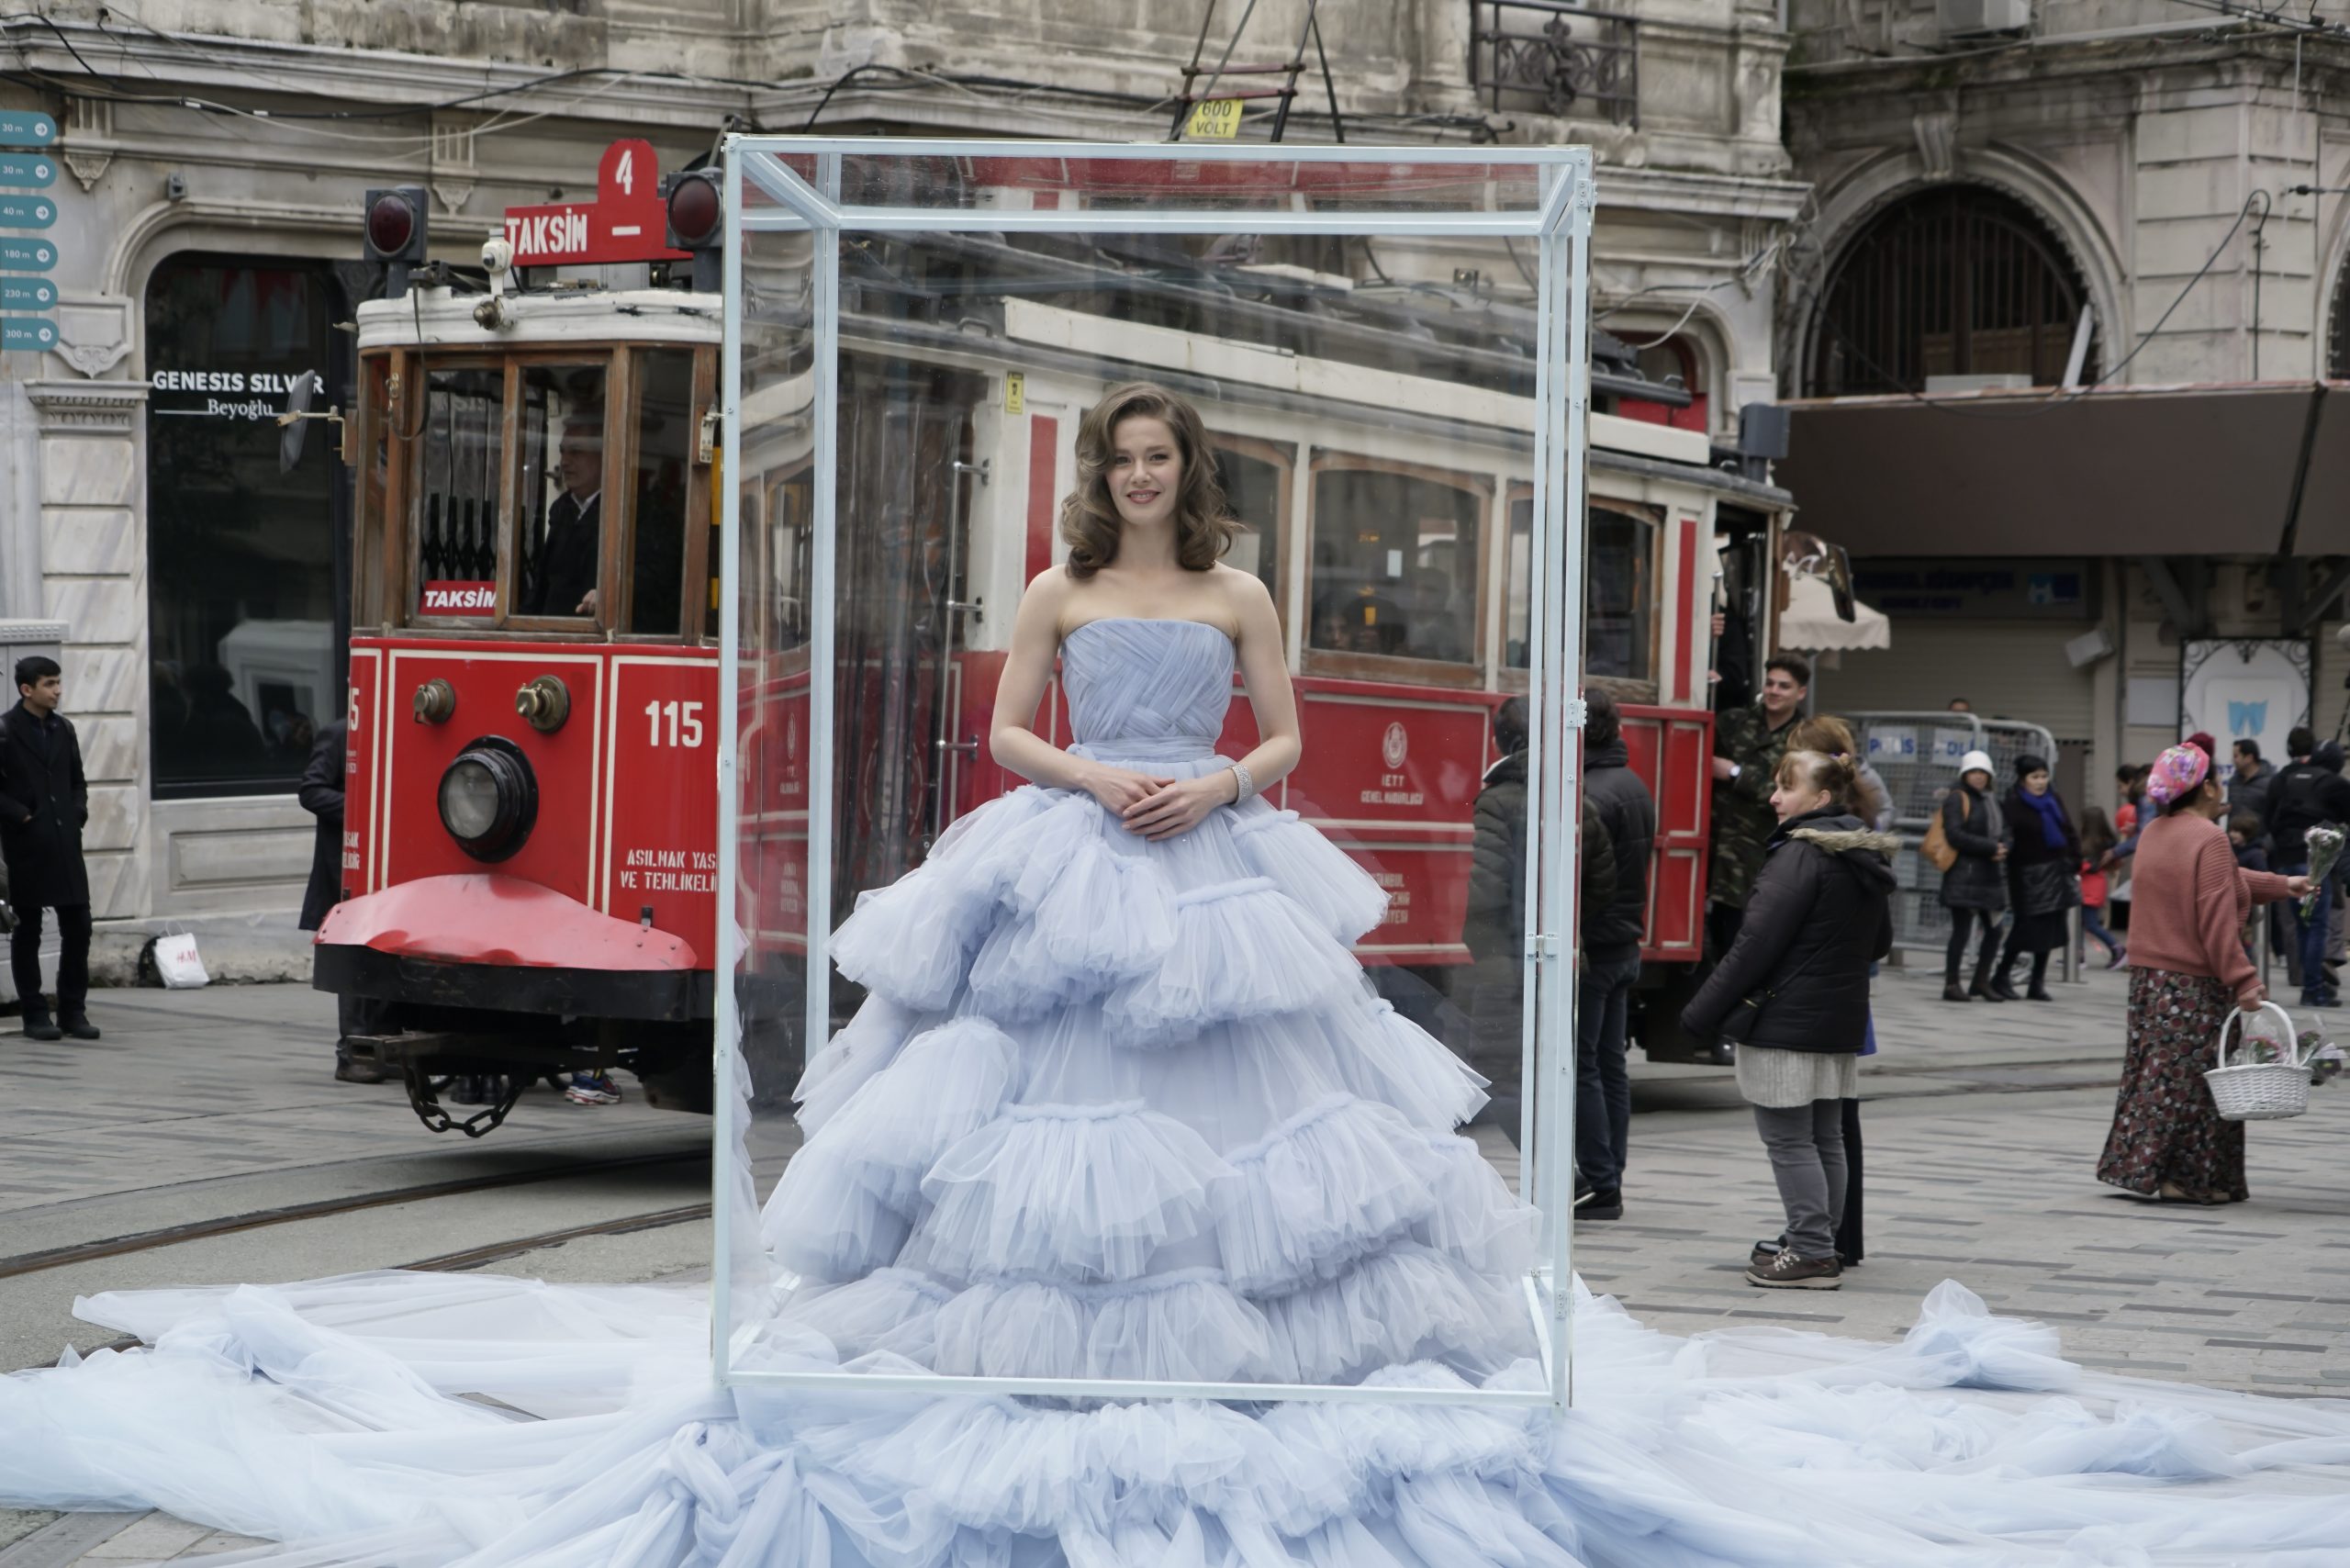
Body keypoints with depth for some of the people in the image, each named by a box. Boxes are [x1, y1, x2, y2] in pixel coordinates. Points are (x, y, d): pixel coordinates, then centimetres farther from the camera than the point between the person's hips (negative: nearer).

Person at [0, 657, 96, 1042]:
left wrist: (79, 812, 5)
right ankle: (35, 1014, 9)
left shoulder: (63, 728, 11)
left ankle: (73, 1011, 12)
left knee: (78, 927, 3)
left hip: (65, 841, 5)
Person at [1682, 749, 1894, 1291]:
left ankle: (1811, 1252, -5)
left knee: (1788, 1140, -4)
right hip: (1842, 1022, 9)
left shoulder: (1800, 854, -16)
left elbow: (1756, 942, -18)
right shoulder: (1867, 857, 12)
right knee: (1826, 1138, 13)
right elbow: (1879, 943, 23)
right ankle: (1820, 1249, 18)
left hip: (1785, 1021, -9)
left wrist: (1704, 1012, -13)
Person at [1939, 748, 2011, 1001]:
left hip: (1991, 876, 8)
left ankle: (1981, 982, 19)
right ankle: (1951, 985, -3)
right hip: (1965, 874, -8)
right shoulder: (1957, 799, -5)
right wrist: (1990, 848, -17)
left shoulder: (1990, 801, 19)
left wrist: (2001, 850, -5)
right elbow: (1955, 835, -16)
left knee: (1994, 930, 8)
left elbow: (2002, 833, 19)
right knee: (1962, 930, -8)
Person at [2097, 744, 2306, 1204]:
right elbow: (2217, 919, -21)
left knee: (2155, 1073, 13)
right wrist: (2243, 980, -21)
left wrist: (2280, 886, 31)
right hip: (2195, 984, -8)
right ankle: (2187, 1178, -2)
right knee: (2194, 1078, -3)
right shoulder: (2208, 839, -16)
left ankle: (2136, 1166, 15)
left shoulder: (2154, 834, 12)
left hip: (2148, 974, 8)